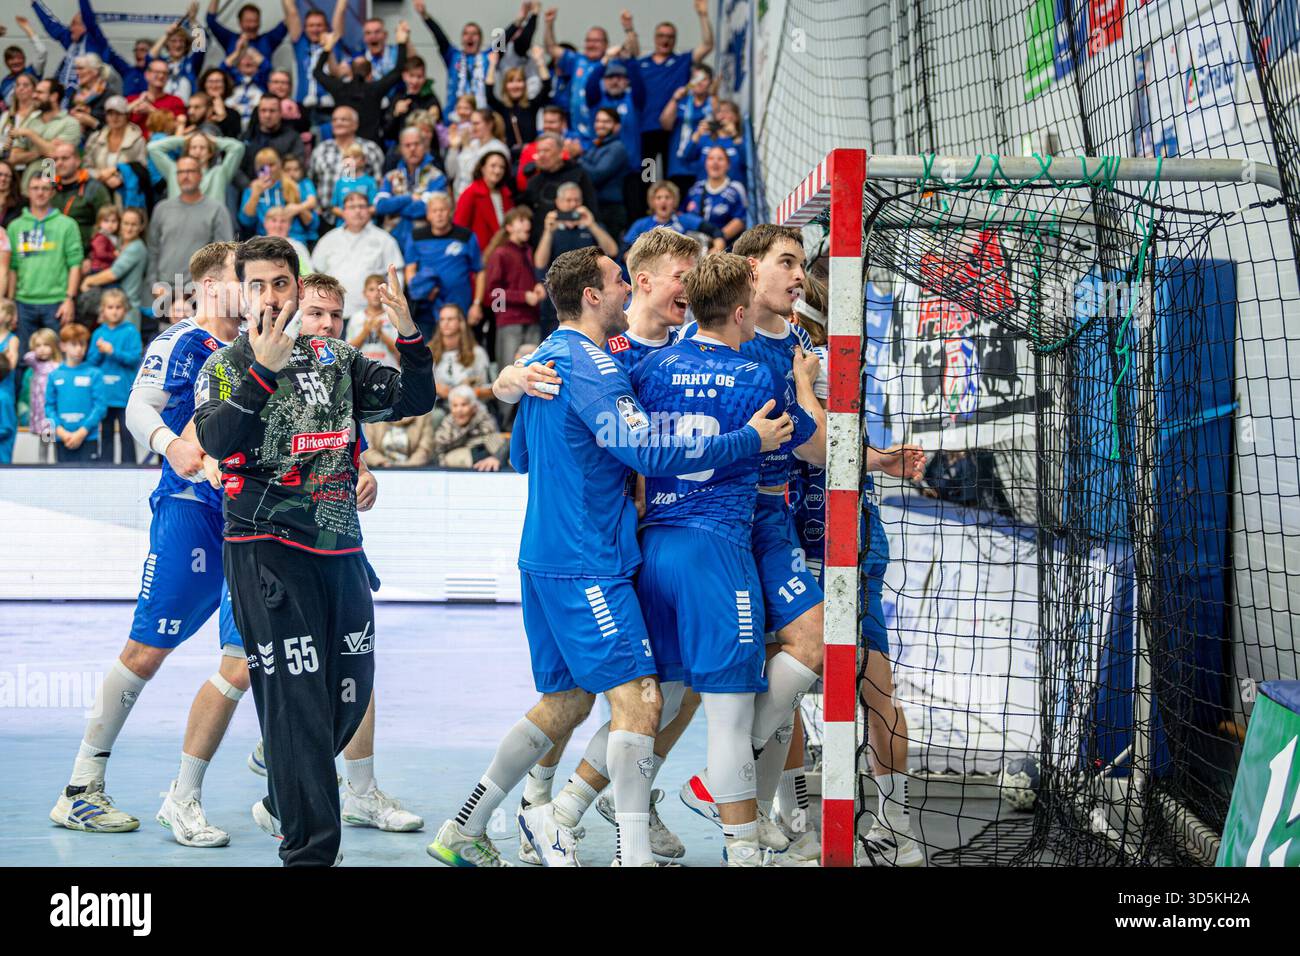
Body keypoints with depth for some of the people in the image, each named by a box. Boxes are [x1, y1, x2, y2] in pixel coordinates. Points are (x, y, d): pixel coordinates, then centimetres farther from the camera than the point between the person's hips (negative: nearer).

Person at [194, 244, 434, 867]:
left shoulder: (335, 360, 14)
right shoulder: (225, 366, 1)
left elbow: (414, 401, 7)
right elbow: (215, 440, -18)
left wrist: (408, 333, -9)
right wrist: (263, 370, -30)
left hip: (339, 547, 5)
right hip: (267, 550, -5)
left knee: (351, 690, 12)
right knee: (297, 699, -10)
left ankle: (283, 800, 35)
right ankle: (309, 850, -7)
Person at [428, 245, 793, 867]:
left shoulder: (545, 358, 15)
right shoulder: (592, 365, -15)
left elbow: (520, 456, 26)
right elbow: (647, 452, -22)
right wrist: (749, 440, -16)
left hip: (545, 556, 10)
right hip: (585, 565, -10)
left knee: (566, 701, 16)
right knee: (638, 699, -12)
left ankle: (461, 832, 19)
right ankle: (634, 854, -17)